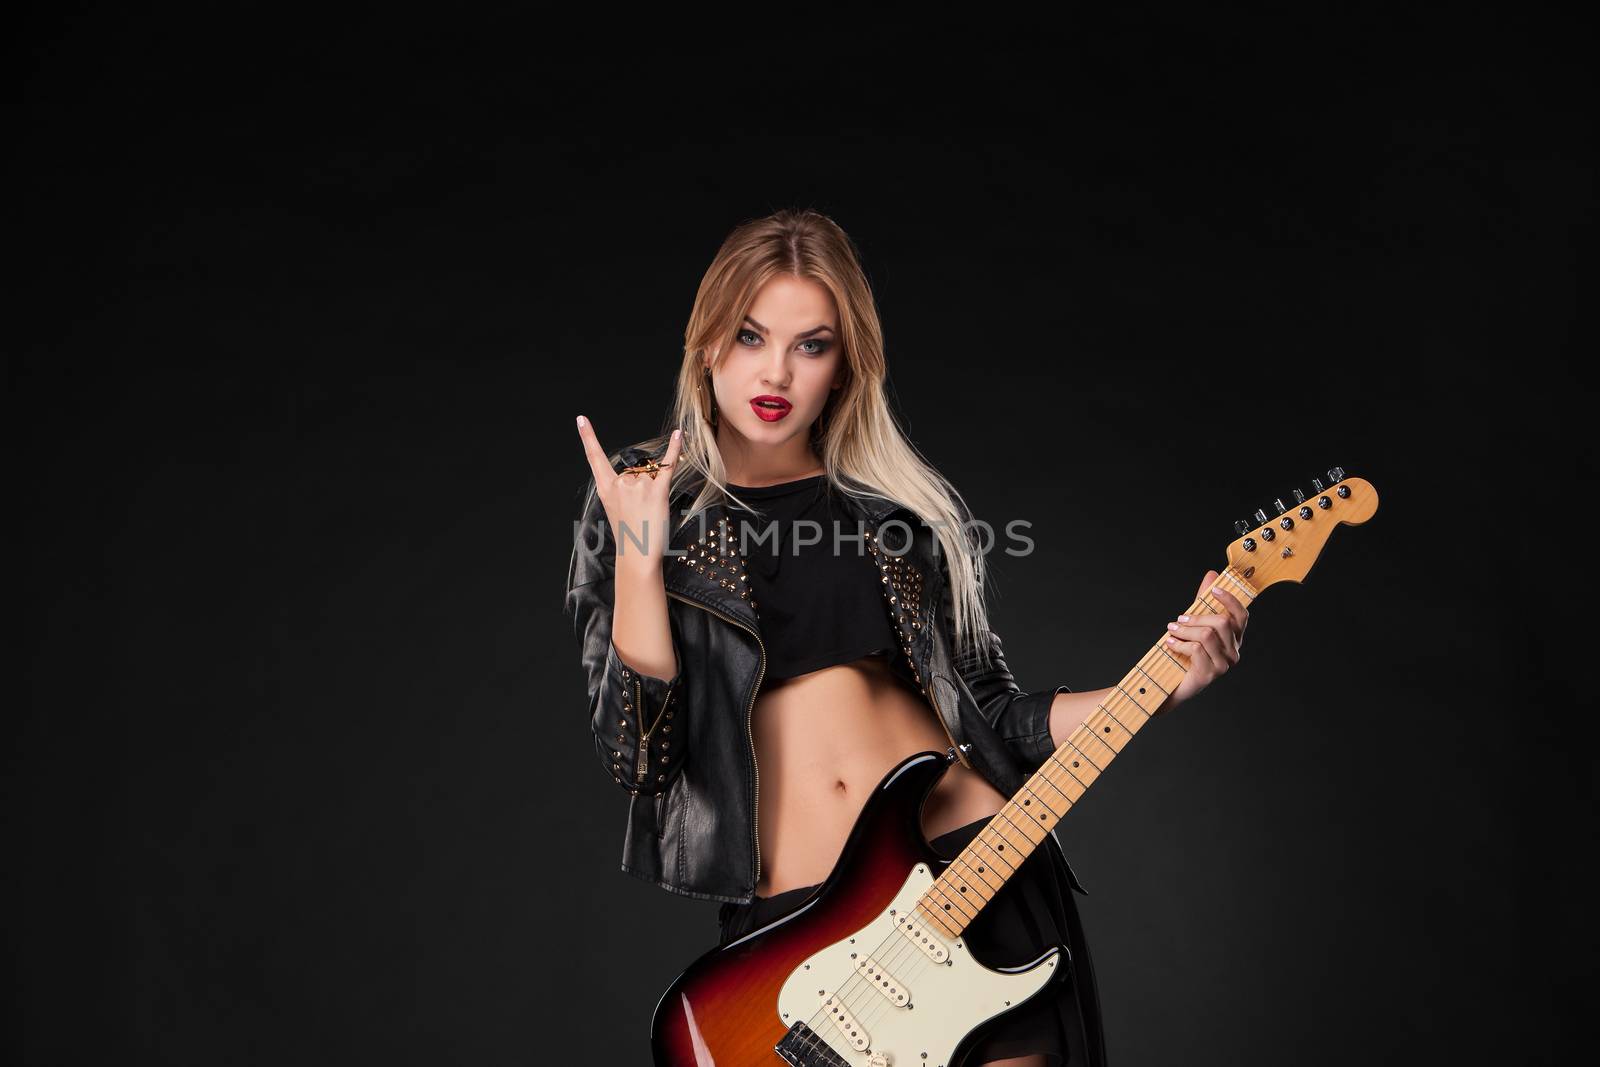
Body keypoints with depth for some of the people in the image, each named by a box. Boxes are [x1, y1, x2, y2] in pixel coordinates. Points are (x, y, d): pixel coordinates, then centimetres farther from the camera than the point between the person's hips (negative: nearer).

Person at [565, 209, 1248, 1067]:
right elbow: (638, 755, -7)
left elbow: (990, 713, 10)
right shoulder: (644, 505, 1)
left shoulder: (906, 508, 6)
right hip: (789, 925, -1)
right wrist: (638, 558, -17)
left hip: (981, 873, 2)